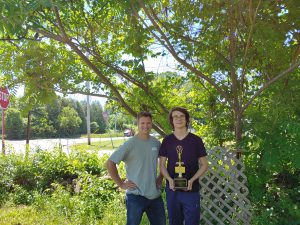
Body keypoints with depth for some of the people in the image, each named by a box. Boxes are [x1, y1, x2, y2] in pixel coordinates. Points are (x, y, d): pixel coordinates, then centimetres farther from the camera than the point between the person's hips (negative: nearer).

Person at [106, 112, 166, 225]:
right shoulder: (130, 143, -13)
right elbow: (110, 163, -14)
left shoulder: (157, 143, 2)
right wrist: (121, 184, -13)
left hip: (155, 195, 5)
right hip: (136, 196, -5)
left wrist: (161, 177, 9)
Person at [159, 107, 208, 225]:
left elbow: (204, 165, 0)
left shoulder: (196, 140, -3)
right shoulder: (166, 141, 2)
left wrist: (192, 180, -14)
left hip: (191, 191, -2)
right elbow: (162, 165, 4)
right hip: (172, 190, 2)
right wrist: (170, 179, -13)